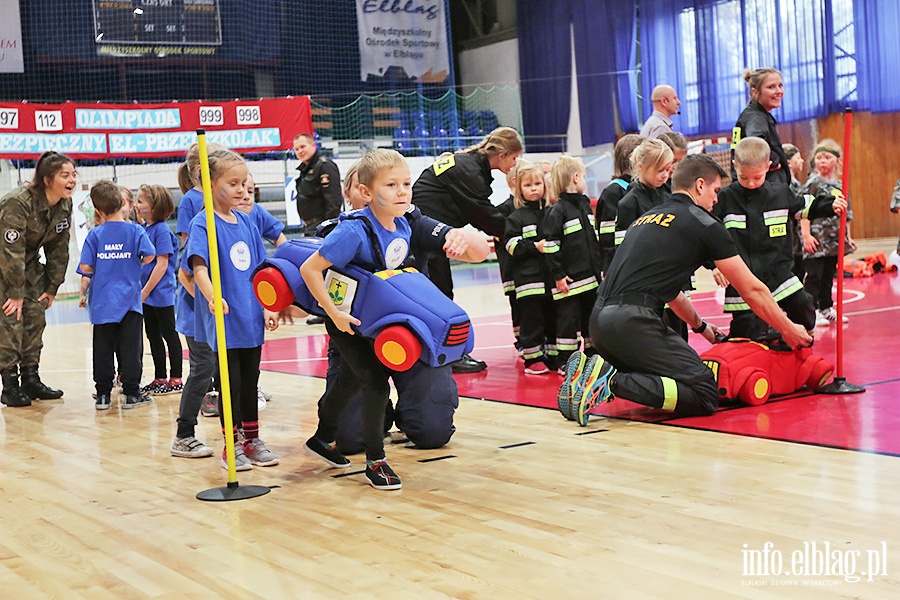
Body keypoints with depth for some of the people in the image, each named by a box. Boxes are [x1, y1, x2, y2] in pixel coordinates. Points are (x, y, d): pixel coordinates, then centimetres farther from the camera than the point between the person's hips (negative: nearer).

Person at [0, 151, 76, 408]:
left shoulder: (65, 205, -7)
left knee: (36, 316, 3)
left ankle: (31, 379, 12)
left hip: (28, 263, 7)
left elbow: (58, 249, 2)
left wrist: (52, 287, 1)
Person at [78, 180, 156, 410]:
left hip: (102, 302, 1)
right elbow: (149, 256, -10)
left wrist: (83, 294, 13)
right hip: (129, 300, -1)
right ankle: (131, 393, 4)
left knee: (103, 348, 7)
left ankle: (103, 394, 10)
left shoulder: (95, 234, 0)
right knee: (130, 347, 3)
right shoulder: (135, 230, -3)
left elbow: (85, 267, -3)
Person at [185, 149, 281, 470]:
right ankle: (232, 445, 14)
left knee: (250, 381, 14)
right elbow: (199, 265, -25)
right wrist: (211, 296, -42)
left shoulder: (246, 222, 9)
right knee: (230, 382, 2)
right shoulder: (203, 223, -11)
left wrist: (267, 307, 9)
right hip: (223, 320, -6)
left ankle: (252, 439, 26)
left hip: (251, 319, 6)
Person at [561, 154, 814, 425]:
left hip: (599, 319, 8)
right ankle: (612, 383, -20)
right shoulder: (703, 223, 5)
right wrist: (789, 330, 24)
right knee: (705, 396, -7)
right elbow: (752, 290, 10)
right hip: (633, 321, -8)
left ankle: (591, 370, 4)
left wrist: (701, 326, 50)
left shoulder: (647, 218, 26)